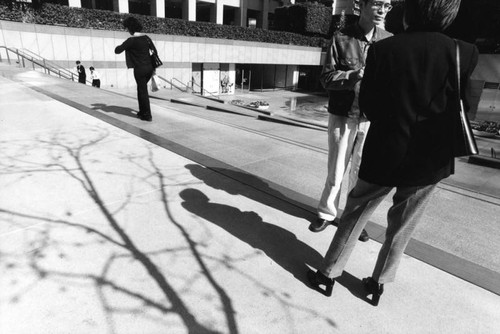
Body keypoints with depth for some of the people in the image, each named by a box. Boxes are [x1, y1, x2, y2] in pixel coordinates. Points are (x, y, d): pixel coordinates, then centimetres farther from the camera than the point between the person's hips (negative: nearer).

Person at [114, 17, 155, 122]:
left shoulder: (131, 40, -13)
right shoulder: (146, 38, 7)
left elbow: (117, 51, -11)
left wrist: (119, 46, 12)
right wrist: (154, 67, 20)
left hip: (140, 69, -6)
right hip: (149, 67, 7)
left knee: (143, 91, 3)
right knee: (141, 89, 21)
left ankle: (147, 115, 9)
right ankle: (142, 112, 27)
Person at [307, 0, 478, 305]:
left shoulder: (383, 49, -9)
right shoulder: (464, 53, -8)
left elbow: (367, 104, -2)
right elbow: (462, 108, 1)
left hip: (384, 152, 0)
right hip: (429, 157, 1)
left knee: (355, 214, 15)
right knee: (402, 225, 17)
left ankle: (329, 273, 23)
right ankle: (379, 282, 31)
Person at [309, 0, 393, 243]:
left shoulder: (389, 40, 6)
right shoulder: (341, 38, -1)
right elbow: (326, 78, -5)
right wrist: (352, 75, -20)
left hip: (372, 117, 2)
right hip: (343, 116, -2)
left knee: (361, 171, 9)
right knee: (336, 170, 6)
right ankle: (327, 212, 27)